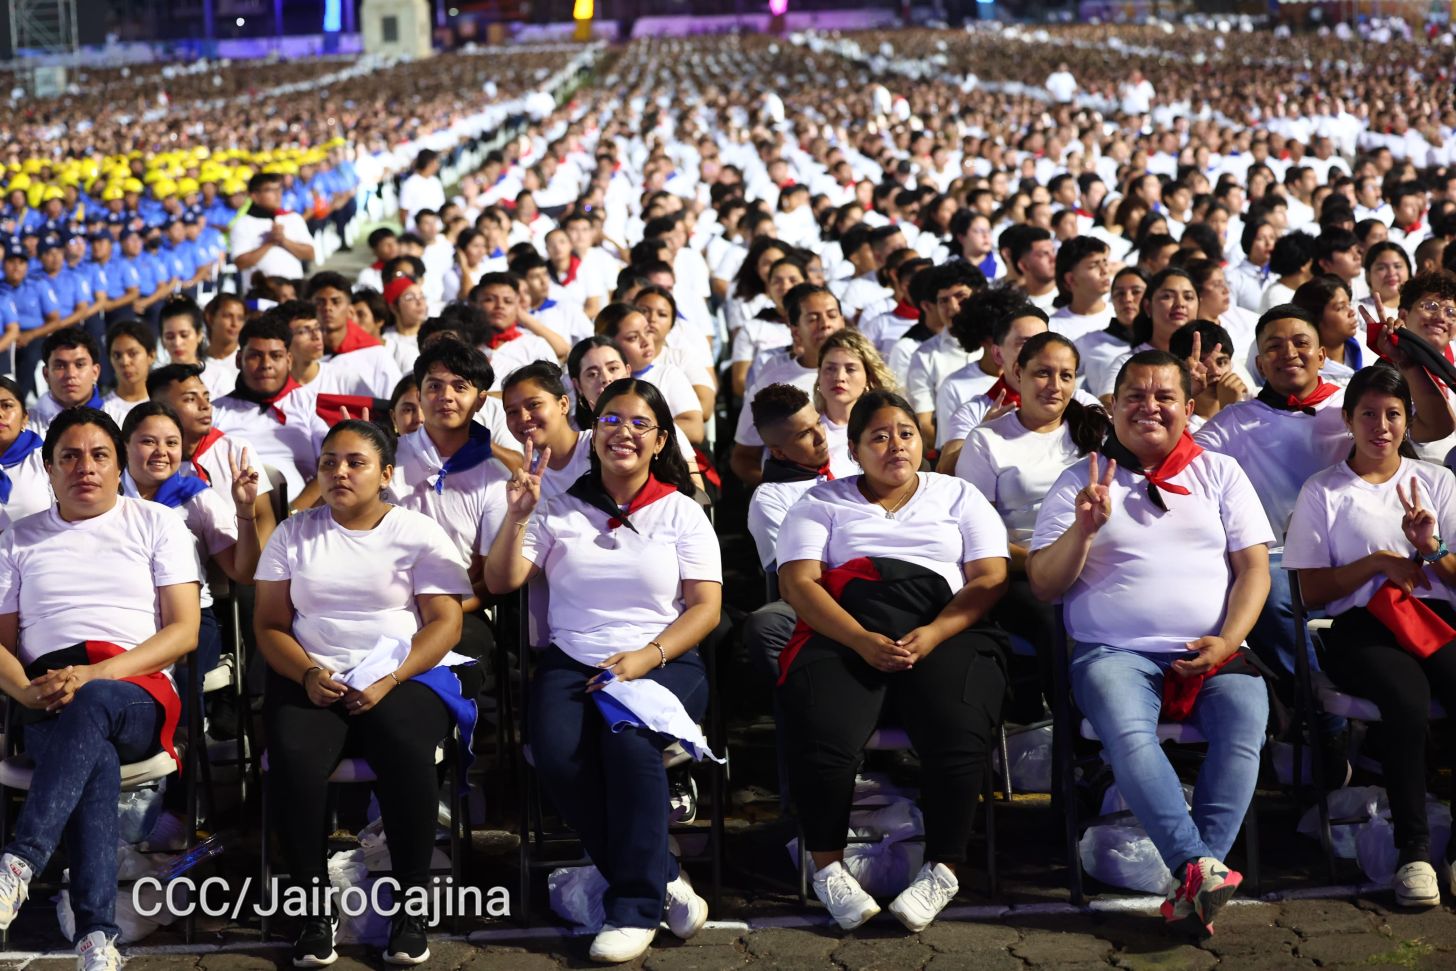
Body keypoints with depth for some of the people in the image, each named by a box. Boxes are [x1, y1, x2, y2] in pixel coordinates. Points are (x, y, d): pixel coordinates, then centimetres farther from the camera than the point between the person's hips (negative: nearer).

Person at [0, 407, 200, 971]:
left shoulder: (157, 524, 14)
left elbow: (184, 631, 3)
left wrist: (94, 676, -12)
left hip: (139, 696, -1)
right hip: (48, 710, 1)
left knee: (92, 704, -40)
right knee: (97, 759, -37)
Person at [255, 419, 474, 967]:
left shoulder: (418, 533, 6)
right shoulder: (294, 534, 14)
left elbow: (445, 622, -2)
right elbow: (270, 624, 9)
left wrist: (388, 681, -15)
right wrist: (307, 674, -11)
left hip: (403, 676, -2)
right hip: (313, 681, 2)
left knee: (405, 749, -35)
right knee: (293, 757, -31)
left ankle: (412, 902, -18)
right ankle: (315, 907, -16)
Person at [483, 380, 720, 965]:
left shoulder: (681, 512, 7)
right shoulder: (560, 510, 12)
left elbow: (706, 608, 1)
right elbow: (501, 582, 7)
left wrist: (646, 657, -15)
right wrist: (518, 515, -9)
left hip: (662, 664, -2)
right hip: (571, 663, 2)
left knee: (627, 738, -35)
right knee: (557, 754, -29)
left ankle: (636, 906, -22)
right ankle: (662, 878, -13)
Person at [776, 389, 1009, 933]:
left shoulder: (959, 497, 22)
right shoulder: (822, 504, 19)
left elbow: (990, 580, 8)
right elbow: (798, 584, 4)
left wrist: (932, 635, -12)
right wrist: (864, 642, -14)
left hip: (946, 635, 0)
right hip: (847, 635, 0)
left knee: (960, 735, -31)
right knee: (821, 737, -30)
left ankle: (943, 869, -15)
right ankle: (827, 867, -11)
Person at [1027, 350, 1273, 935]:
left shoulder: (1220, 473, 18)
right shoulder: (1081, 481, 13)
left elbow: (1253, 568, 10)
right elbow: (1043, 586, 6)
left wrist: (1228, 641, -8)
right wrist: (1084, 527, -12)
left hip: (1212, 652, 1)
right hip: (1114, 650, -1)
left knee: (1245, 721, -31)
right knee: (1129, 734, -34)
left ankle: (1193, 879, -36)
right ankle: (1202, 866, -41)